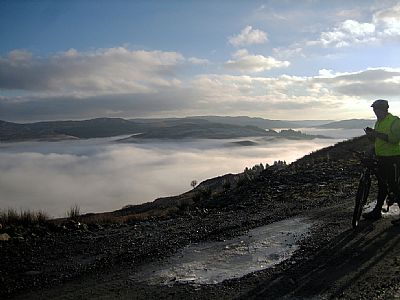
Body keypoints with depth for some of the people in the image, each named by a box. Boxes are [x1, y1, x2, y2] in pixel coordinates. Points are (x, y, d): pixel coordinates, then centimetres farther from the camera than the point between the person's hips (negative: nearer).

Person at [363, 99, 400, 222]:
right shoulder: (378, 122, 15)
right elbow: (376, 140, 20)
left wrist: (377, 133, -24)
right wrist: (371, 135, -1)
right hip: (382, 158, 8)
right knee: (382, 185, 14)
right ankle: (377, 212, 22)